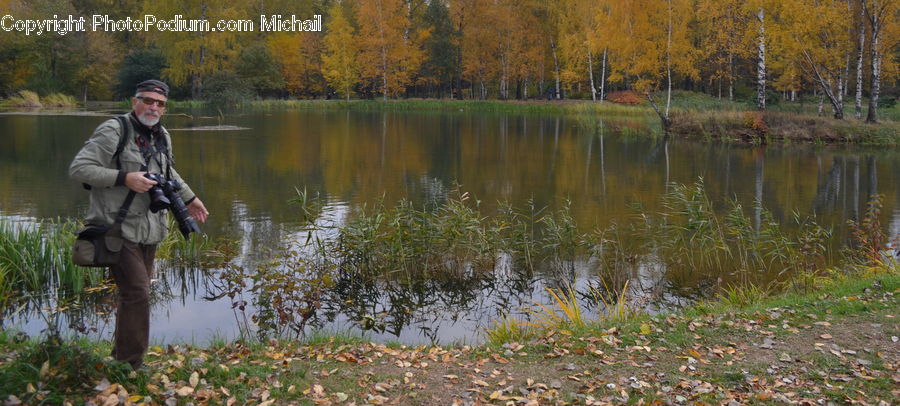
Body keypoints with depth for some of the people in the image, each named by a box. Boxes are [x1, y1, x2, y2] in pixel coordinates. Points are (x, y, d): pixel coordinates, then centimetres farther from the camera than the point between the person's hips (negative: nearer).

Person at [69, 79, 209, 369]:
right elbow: (78, 169, -16)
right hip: (119, 229, -8)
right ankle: (130, 365, -5)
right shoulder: (113, 131, -11)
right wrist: (124, 178, -23)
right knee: (136, 294, -13)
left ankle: (122, 355, 29)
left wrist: (189, 198, 36)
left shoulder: (162, 137, 14)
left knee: (135, 293, 15)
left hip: (150, 231, 8)